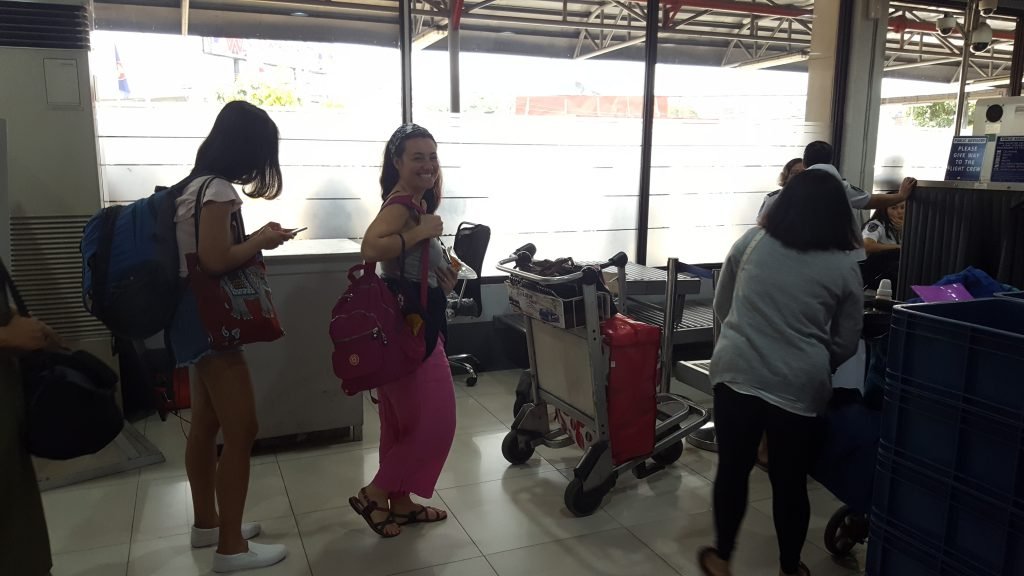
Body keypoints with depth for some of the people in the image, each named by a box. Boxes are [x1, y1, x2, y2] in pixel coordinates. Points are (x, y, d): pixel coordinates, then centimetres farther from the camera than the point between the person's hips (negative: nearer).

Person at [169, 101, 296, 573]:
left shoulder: (198, 183, 13)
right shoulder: (218, 190, -17)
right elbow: (216, 261, -25)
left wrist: (255, 239, 7)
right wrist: (262, 239, -11)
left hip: (199, 318, 11)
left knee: (206, 425, 18)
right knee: (241, 431, -5)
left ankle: (207, 522, 32)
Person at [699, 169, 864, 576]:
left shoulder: (750, 242, 3)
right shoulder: (844, 268, 0)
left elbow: (721, 307, 13)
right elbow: (846, 344, 6)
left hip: (735, 373, 1)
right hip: (798, 387, -1)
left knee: (733, 469, 16)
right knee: (790, 481, 14)